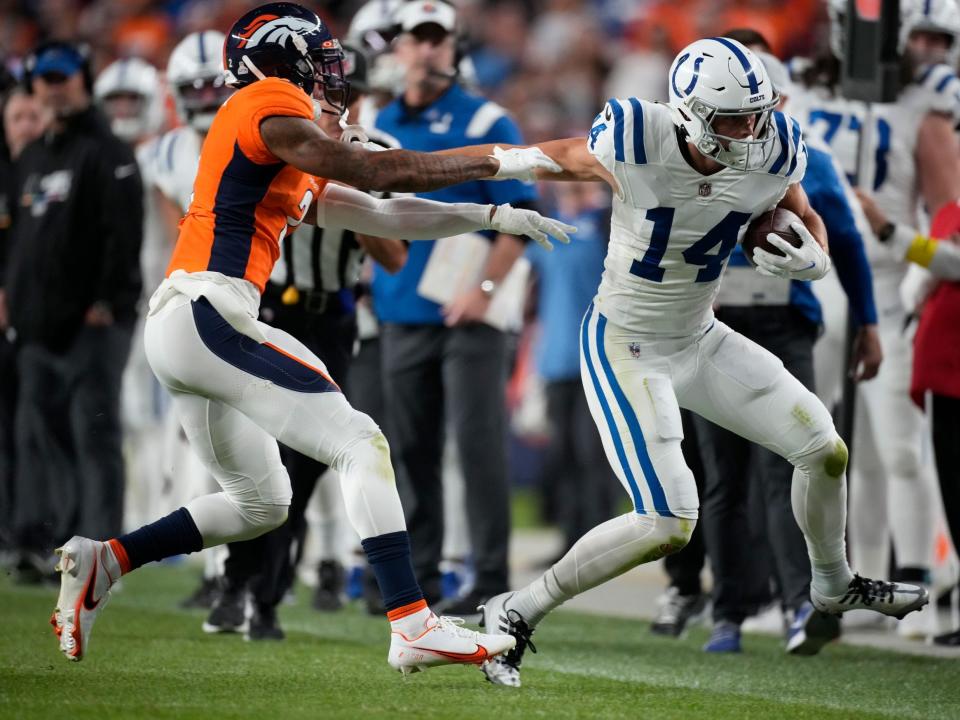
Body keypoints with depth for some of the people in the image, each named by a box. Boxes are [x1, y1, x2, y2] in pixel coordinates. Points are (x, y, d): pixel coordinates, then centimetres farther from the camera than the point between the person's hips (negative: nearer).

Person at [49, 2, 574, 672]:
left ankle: (103, 562, 14)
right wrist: (496, 164, -3)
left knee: (261, 502, 19)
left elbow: (382, 216, 28)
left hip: (176, 330, 10)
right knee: (359, 443, -12)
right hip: (208, 312, -10)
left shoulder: (299, 174, 25)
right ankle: (413, 627, -19)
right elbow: (372, 172, -9)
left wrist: (495, 216, 25)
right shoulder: (270, 104, -3)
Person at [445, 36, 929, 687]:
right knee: (669, 526, -19)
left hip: (701, 340, 6)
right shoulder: (636, 144, -27)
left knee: (826, 452, 9)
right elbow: (542, 160, -11)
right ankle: (516, 613, -6)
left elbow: (805, 219, 8)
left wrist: (812, 259, -17)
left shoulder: (774, 156, -14)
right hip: (624, 346, -6)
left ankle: (835, 585, 38)